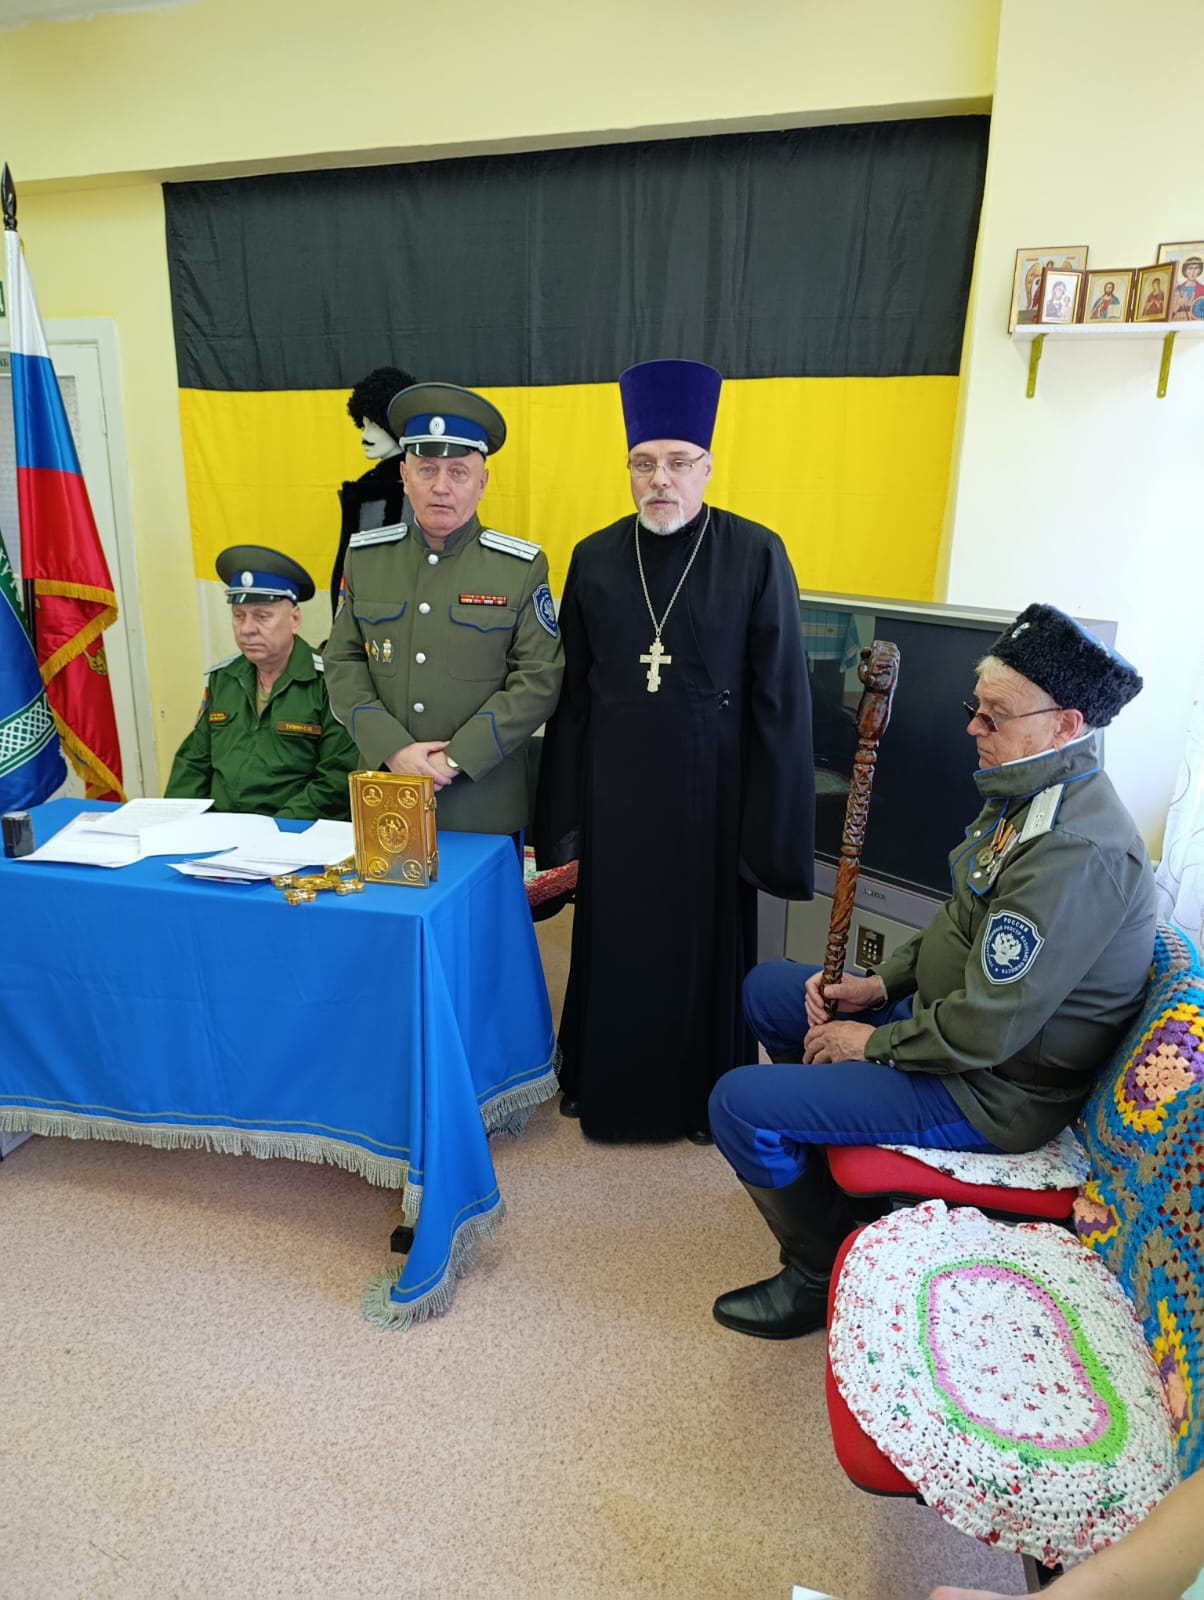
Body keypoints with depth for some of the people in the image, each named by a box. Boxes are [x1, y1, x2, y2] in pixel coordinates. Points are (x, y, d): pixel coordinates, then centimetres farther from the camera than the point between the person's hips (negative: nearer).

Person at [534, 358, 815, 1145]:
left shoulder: (757, 556, -7)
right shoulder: (594, 559, 2)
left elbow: (781, 698, -7)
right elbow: (571, 696, 4)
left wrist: (773, 828, -9)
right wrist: (563, 815, 2)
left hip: (711, 789, -2)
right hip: (615, 790, 2)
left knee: (707, 942, 11)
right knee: (613, 940, 14)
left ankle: (704, 1093, 34)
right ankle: (605, 1080, 36)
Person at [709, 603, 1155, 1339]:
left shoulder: (1077, 852, -31)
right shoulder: (1032, 796, 2)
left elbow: (985, 1031, -30)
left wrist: (872, 1042, -15)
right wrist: (880, 983, 3)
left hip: (992, 1088, -10)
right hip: (944, 1009, 10)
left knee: (739, 1104, -17)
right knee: (768, 988, 17)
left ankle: (824, 1273, 8)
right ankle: (822, 1155, 33)